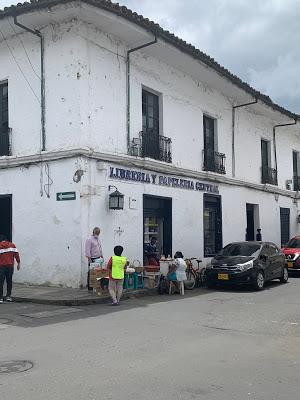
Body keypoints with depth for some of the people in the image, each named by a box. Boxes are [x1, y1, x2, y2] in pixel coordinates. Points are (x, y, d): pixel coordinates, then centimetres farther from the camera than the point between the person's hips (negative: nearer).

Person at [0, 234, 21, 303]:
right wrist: (18, 263, 6)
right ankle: (8, 296, 18)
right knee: (9, 281, 14)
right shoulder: (12, 245, 5)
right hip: (10, 266, 3)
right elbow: (16, 254, 1)